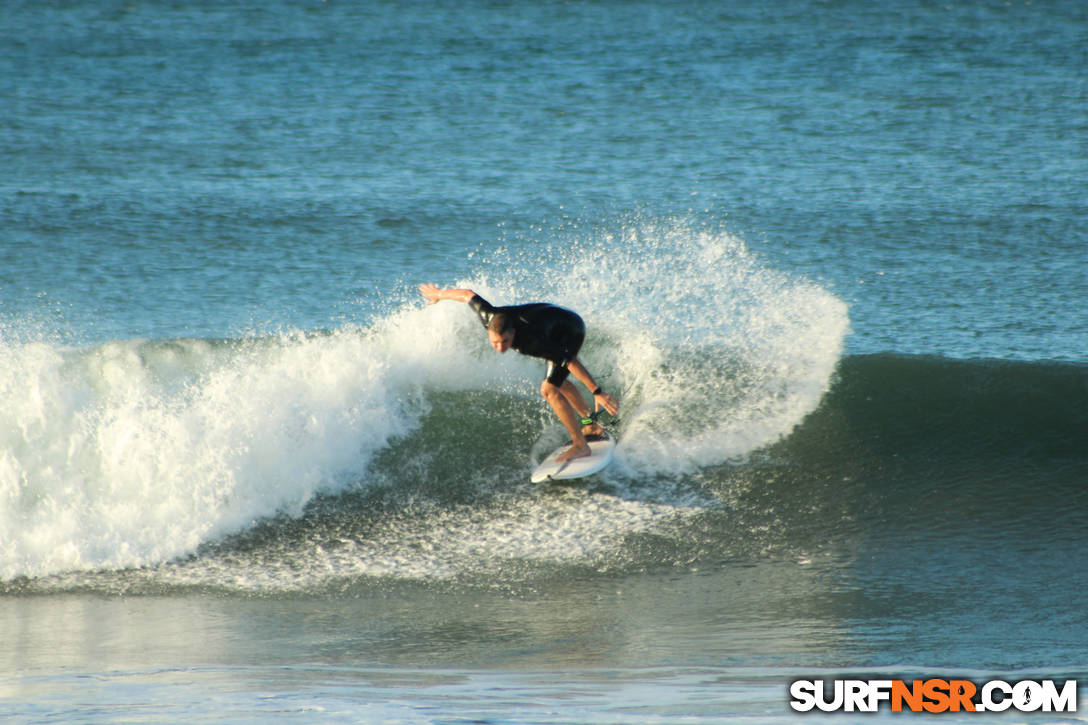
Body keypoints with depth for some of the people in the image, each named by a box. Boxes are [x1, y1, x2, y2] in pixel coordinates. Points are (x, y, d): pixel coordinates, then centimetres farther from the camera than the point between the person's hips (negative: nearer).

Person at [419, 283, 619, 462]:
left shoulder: (531, 341, -44)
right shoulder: (490, 318, -29)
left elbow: (571, 361, -43)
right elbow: (468, 295, -10)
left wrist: (597, 392, -43)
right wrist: (439, 294, 9)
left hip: (570, 331, -8)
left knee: (549, 389, -20)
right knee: (558, 383, 26)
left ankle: (580, 445, -11)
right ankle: (590, 424, 47)